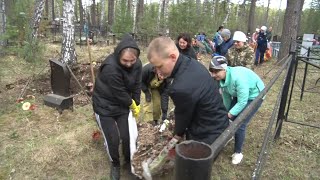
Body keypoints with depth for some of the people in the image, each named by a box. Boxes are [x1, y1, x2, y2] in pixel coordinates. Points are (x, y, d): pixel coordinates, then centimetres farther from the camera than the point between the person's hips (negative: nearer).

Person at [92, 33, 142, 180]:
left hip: (123, 105, 5)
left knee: (127, 136, 4)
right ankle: (115, 164, 30)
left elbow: (137, 86, -1)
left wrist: (137, 105, 2)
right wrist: (133, 106, -11)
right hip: (104, 106, -4)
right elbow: (120, 93, -26)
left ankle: (129, 161, 32)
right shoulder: (110, 67, -34)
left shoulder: (137, 64, -14)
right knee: (112, 139, 0)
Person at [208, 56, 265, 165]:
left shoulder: (237, 77, -38)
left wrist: (230, 114, -27)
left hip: (254, 96, -7)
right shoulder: (221, 78, -13)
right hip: (238, 95, 8)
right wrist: (226, 112, 7)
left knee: (240, 124, -11)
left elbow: (242, 101, -33)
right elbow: (226, 97, 1)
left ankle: (238, 153, 8)